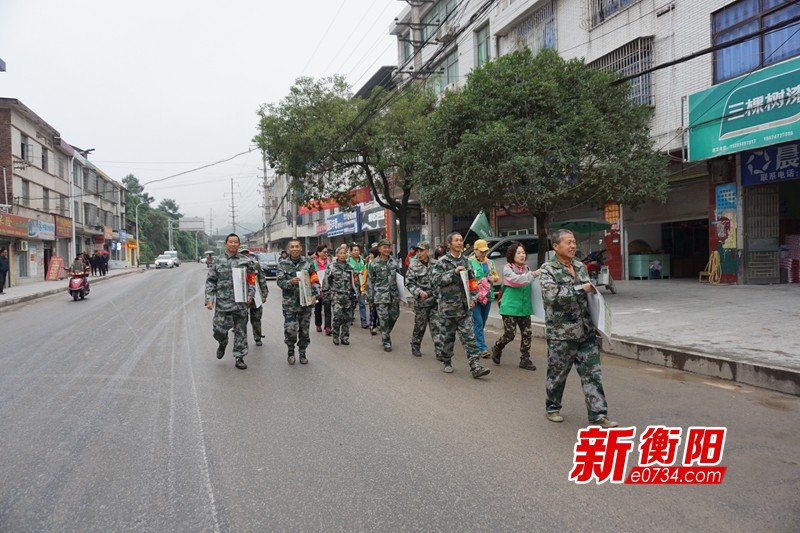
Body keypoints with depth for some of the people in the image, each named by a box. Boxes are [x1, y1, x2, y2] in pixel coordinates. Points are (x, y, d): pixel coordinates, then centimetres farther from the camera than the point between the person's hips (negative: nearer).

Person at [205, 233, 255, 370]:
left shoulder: (245, 261, 5)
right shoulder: (218, 261, 4)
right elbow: (210, 281, 4)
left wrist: (251, 294, -2)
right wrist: (209, 299, -4)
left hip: (241, 302, 0)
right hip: (222, 302, 0)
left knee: (241, 332, 4)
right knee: (219, 329, 2)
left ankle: (239, 357, 16)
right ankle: (222, 343, 36)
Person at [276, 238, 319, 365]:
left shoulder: (308, 261, 3)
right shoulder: (283, 264, 2)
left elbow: (315, 279, 4)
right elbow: (280, 282, -4)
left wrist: (314, 295, -7)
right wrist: (290, 282, -25)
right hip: (290, 302, -1)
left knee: (304, 329, 9)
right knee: (290, 329, -9)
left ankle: (302, 352, 25)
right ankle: (290, 351, 15)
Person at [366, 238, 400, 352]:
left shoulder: (394, 261, 6)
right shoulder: (374, 264, -5)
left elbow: (399, 277, 13)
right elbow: (370, 281, -2)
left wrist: (399, 294, 10)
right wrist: (369, 298, -2)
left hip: (394, 295, 4)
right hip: (381, 296, -4)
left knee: (394, 316, 10)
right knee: (384, 319, -2)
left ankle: (386, 334, 35)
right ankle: (386, 342, 10)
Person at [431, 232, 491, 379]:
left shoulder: (466, 261, 11)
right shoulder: (442, 262, -4)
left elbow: (472, 281, 16)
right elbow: (436, 280, -15)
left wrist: (473, 298, 5)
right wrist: (454, 272, -21)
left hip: (465, 307, 3)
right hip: (448, 306, -3)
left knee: (469, 337, -2)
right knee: (448, 337, 10)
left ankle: (475, 367, -5)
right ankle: (447, 362, 28)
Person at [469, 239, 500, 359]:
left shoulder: (490, 262, 15)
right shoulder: (469, 262, -5)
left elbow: (497, 277, 23)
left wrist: (493, 278, -1)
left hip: (487, 296, 6)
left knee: (483, 323, 12)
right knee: (478, 323, -9)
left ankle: (475, 343, 27)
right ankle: (482, 348, -9)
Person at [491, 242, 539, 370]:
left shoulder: (526, 268, 10)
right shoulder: (508, 268, -7)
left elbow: (528, 286, 10)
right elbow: (516, 280, -26)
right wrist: (533, 274, -34)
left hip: (524, 307, 5)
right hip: (510, 307, -5)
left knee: (527, 334, 1)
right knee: (510, 334, -4)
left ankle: (525, 360, 13)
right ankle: (496, 349, 25)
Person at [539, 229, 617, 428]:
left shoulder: (580, 266, 10)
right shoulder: (548, 269, -10)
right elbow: (553, 295, -25)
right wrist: (581, 289, -20)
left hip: (586, 331, 5)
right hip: (561, 333, -5)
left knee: (592, 373, 3)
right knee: (557, 373, 9)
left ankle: (598, 414, 8)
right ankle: (553, 407, 28)